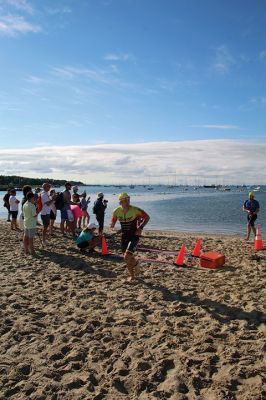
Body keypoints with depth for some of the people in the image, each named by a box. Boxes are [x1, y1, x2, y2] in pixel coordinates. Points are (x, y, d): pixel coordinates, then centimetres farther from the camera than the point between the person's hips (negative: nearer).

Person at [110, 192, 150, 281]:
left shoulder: (135, 210, -17)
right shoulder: (117, 211, -7)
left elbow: (147, 217, -6)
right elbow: (112, 223, 7)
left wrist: (140, 227, -17)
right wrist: (112, 225, -17)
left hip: (134, 236, -4)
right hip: (124, 236, 4)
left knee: (127, 256, -18)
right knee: (127, 258, 10)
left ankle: (136, 264, 15)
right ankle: (132, 275, 32)